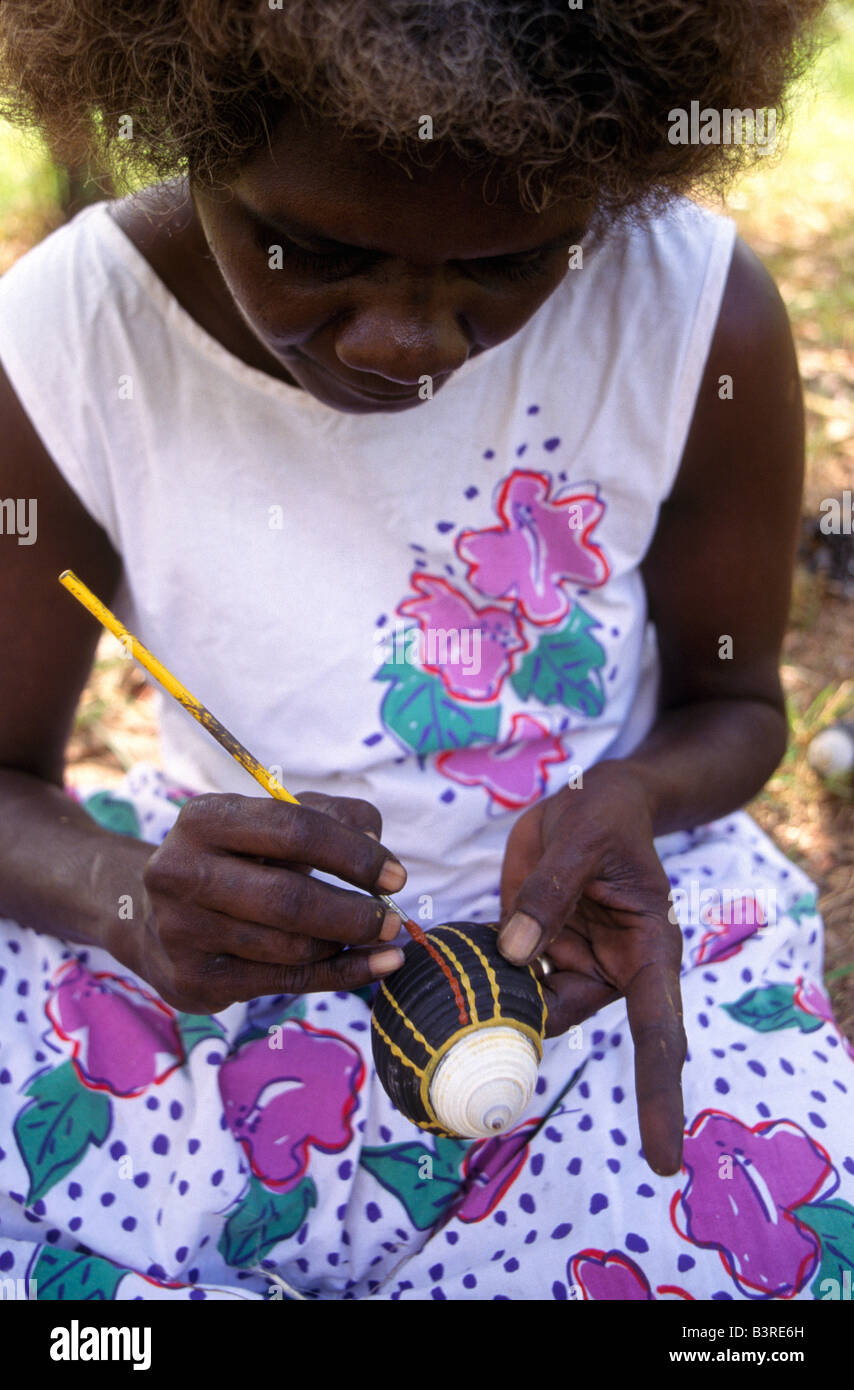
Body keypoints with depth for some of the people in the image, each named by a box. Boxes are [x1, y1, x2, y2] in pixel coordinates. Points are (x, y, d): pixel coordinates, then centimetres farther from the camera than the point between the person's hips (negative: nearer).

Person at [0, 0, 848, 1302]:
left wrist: (630, 800, -24)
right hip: (229, 950, 0)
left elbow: (733, 702, -1)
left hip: (610, 916, 1)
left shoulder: (705, 319, -16)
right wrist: (129, 893, -31)